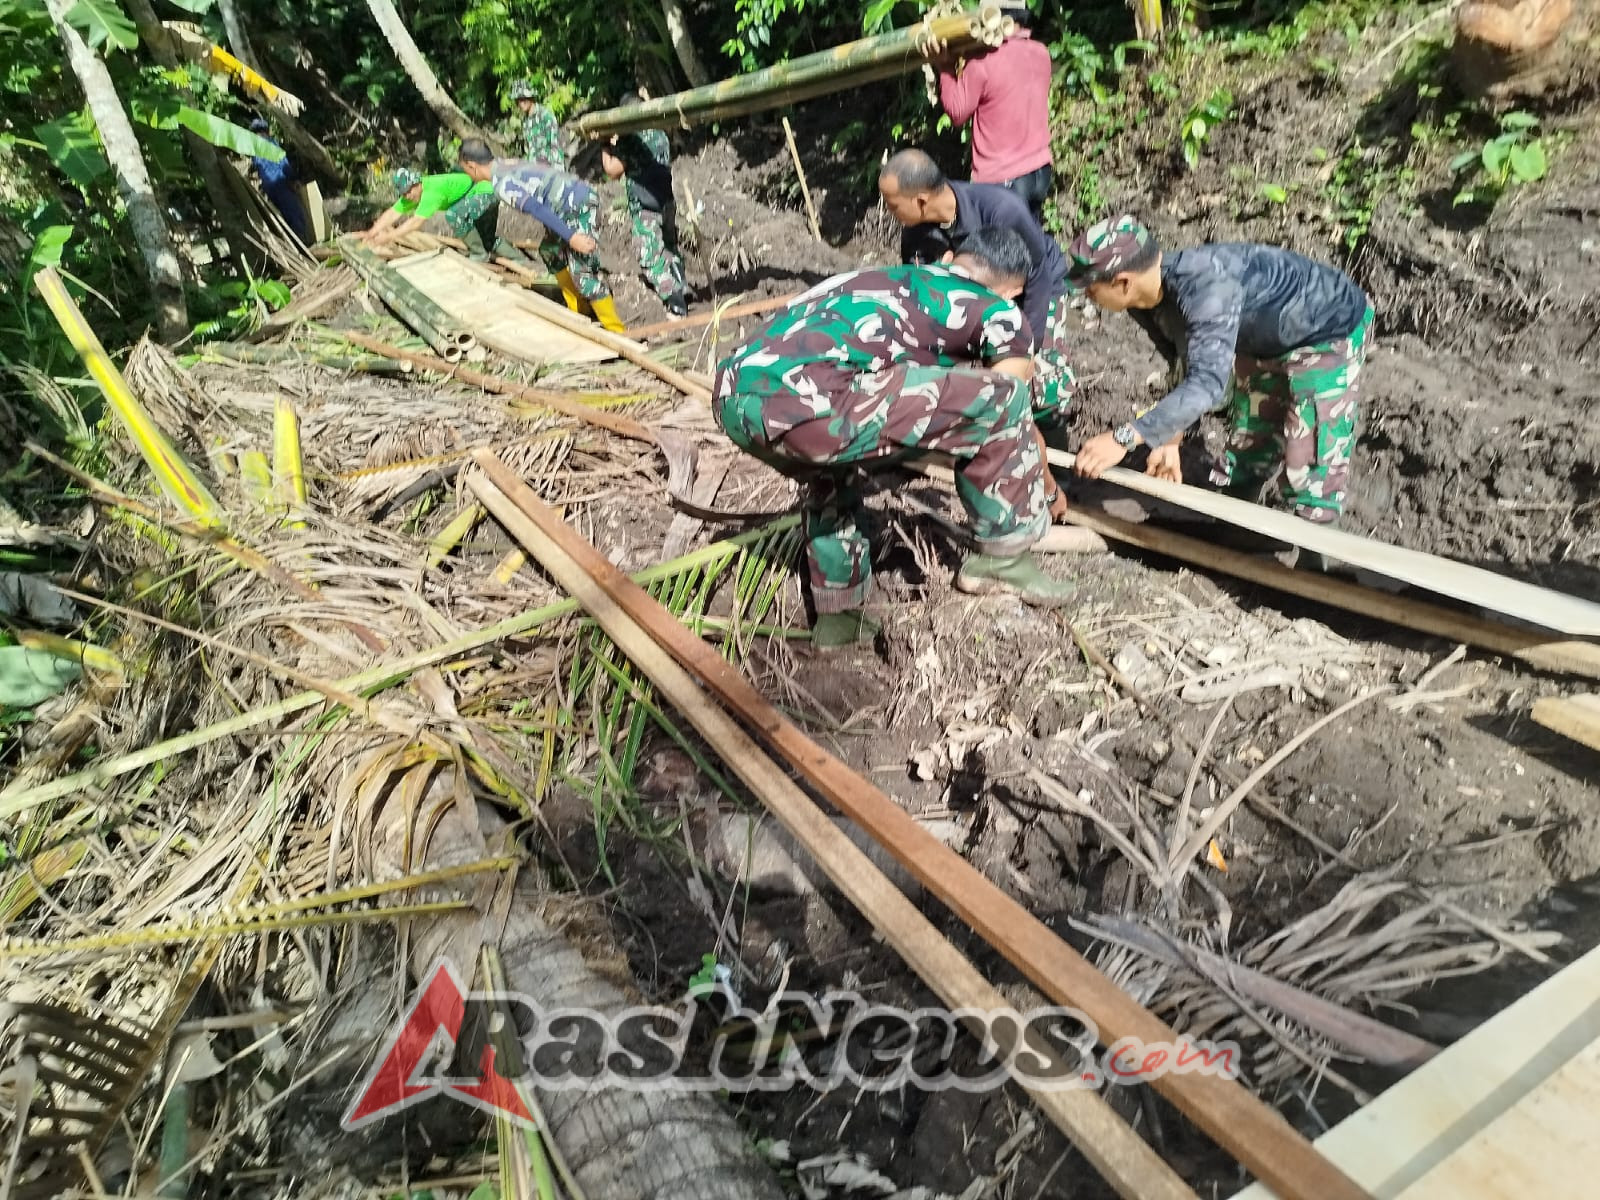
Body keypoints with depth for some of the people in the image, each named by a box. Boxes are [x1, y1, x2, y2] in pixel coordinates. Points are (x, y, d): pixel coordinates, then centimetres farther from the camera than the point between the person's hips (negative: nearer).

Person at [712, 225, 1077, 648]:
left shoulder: (897, 279, 34)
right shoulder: (997, 313, 16)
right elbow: (1011, 411, 28)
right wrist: (1048, 485, 47)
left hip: (732, 398, 8)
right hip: (799, 404, -8)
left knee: (831, 465, 38)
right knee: (1001, 400, 5)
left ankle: (837, 616, 36)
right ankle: (1003, 558, 20)